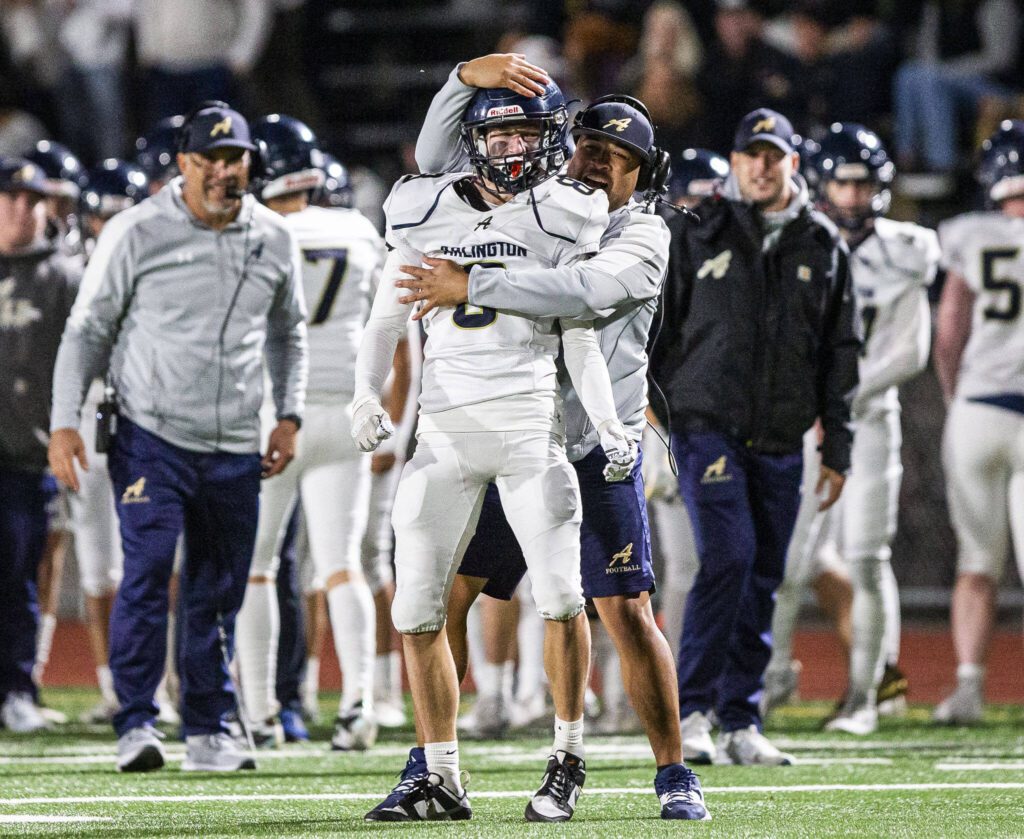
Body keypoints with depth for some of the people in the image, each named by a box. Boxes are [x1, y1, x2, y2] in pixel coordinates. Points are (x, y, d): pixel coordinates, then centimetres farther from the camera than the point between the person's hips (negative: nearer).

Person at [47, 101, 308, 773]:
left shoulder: (274, 241, 6)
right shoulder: (137, 234, -6)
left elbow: (288, 334, 21)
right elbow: (88, 330, 0)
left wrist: (290, 415, 10)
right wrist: (65, 421, -7)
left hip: (235, 449, 4)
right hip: (152, 437, -4)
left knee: (218, 592, 8)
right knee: (148, 572, -16)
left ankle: (207, 730, 18)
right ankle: (136, 724, -12)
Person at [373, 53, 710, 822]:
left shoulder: (642, 237, -5)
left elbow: (586, 293, -25)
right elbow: (437, 159, 4)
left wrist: (471, 287, -26)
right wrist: (471, 78, -13)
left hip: (595, 455, -4)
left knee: (629, 613, -7)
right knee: (442, 594, 0)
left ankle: (674, 773, 3)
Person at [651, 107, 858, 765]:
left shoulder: (824, 247, 9)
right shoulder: (697, 235, 2)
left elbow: (839, 358, 12)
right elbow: (659, 334, 5)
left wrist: (837, 451, 9)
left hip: (780, 440, 3)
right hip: (708, 425, -3)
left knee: (764, 581, 5)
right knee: (729, 556, -17)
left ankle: (741, 723, 12)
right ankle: (691, 712, -13)